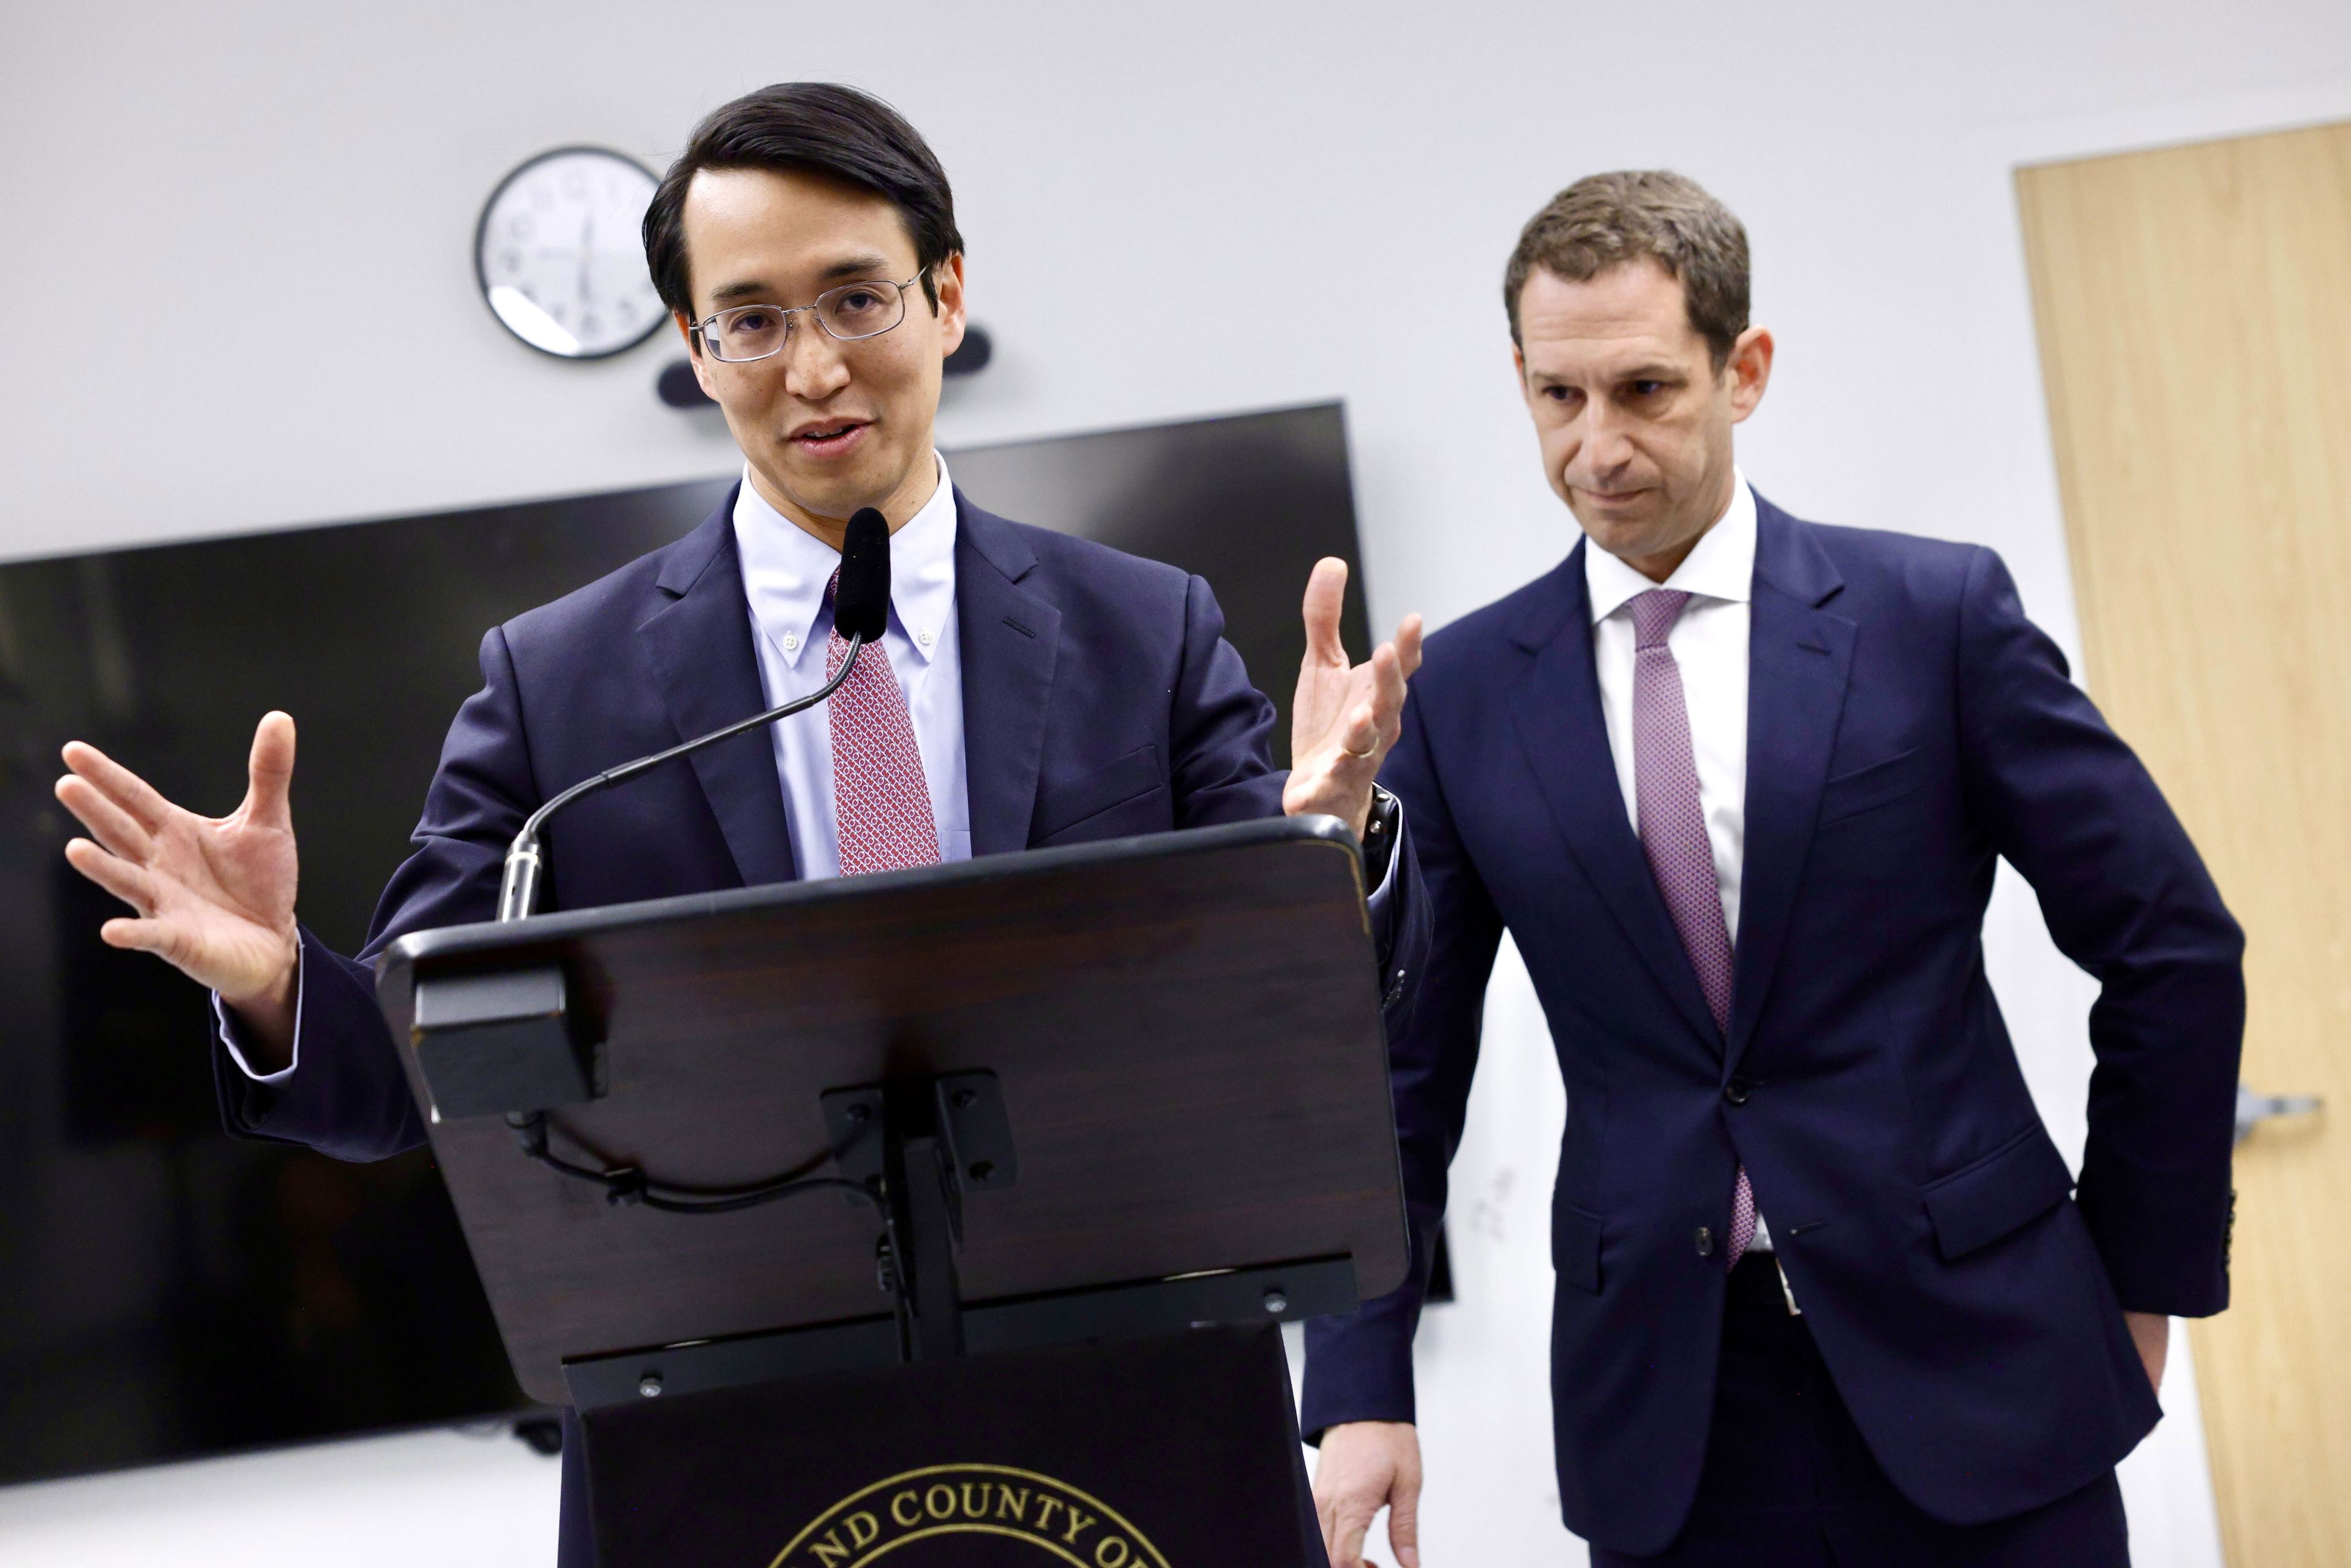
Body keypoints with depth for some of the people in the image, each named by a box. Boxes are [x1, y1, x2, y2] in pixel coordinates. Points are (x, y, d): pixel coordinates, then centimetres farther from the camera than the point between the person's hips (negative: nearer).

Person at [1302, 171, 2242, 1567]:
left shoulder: (1936, 612, -3)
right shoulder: (1465, 693, 3)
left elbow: (2174, 949, 1)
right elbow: (1400, 1066, 5)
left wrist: (2143, 1277, 4)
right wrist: (1364, 1393, -2)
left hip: (1970, 1355, -1)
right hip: (1665, 1400, 1)